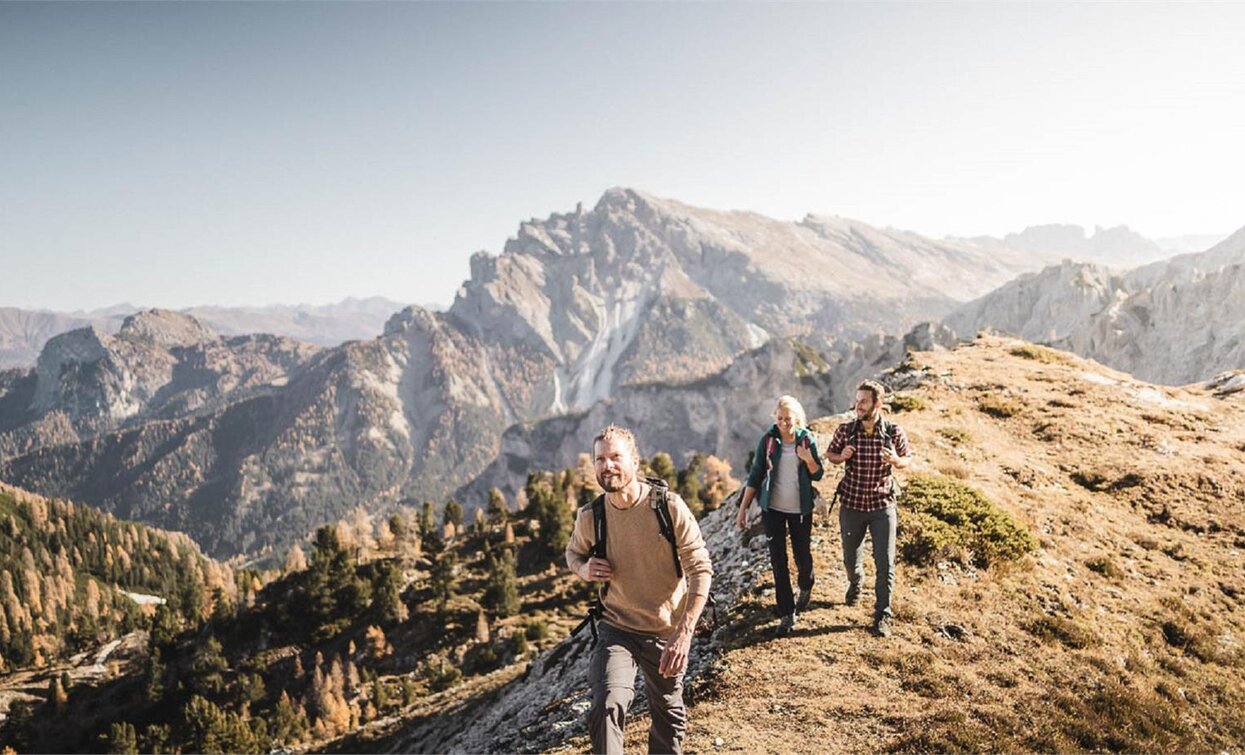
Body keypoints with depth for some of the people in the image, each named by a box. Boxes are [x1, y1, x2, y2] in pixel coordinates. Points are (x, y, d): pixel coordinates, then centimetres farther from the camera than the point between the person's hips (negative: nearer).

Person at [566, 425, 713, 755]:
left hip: (667, 632, 0)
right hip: (618, 628, 0)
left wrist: (684, 634, -27)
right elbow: (573, 552, 12)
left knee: (669, 715, 19)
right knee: (607, 705, -25)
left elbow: (700, 569, -17)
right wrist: (585, 569, -14)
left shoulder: (669, 507, -19)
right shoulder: (590, 517, -10)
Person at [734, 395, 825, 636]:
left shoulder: (807, 439, -5)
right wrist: (743, 508, -7)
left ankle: (805, 587, 43)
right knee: (778, 560, 0)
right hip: (773, 508, 0)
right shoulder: (768, 440, -7)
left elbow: (818, 475, 3)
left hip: (800, 509, 0)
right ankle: (787, 614, 11)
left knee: (802, 555, 9)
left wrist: (809, 460, -18)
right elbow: (755, 475, -4)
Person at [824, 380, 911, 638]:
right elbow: (830, 454, 6)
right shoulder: (845, 430, -9)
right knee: (851, 558, 16)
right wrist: (841, 456, -17)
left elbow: (907, 459, 3)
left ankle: (882, 616, 12)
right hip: (851, 505, 1)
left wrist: (896, 461, -20)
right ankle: (855, 584, 50)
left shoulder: (894, 432, -10)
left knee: (885, 564, -4)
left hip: (882, 505, -1)